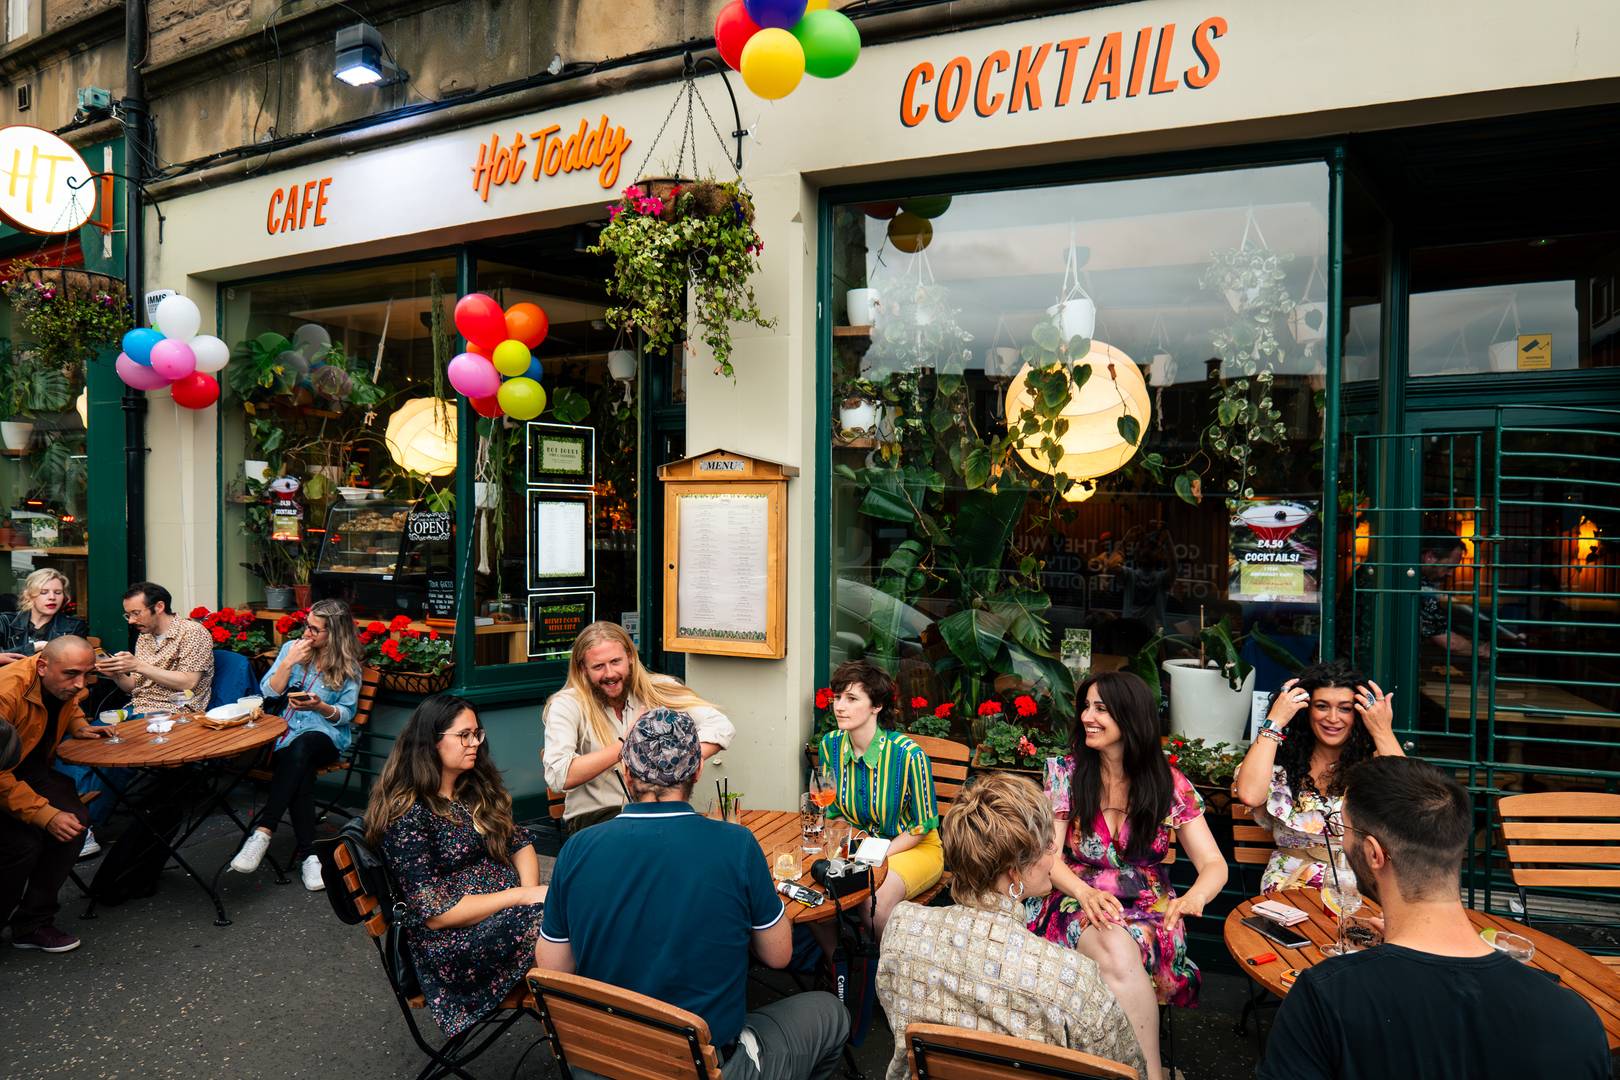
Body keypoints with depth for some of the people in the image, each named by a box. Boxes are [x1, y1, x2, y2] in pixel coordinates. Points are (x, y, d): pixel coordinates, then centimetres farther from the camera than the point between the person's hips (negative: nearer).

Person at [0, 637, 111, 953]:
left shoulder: (63, 684, -7)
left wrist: (79, 726, 2)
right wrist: (45, 815, -34)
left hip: (30, 767, 7)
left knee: (75, 822, -16)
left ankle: (32, 924, -1)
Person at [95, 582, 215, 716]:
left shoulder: (192, 632, -8)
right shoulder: (143, 638, 15)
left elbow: (188, 684, -17)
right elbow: (134, 687, 17)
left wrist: (139, 666, -19)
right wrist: (116, 675, -4)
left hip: (171, 711, -7)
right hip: (137, 708, 7)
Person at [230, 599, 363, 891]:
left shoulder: (349, 666, 3)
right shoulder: (292, 648, 11)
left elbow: (346, 714, 2)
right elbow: (268, 693, 5)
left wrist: (319, 706, -17)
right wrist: (289, 663, -8)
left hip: (325, 733, -2)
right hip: (283, 732, 2)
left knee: (299, 749, -40)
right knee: (301, 772, -34)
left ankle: (262, 832, -40)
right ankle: (307, 854, -34)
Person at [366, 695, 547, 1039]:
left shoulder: (477, 788, 13)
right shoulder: (407, 814, -10)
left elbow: (519, 841, 14)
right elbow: (434, 912, -13)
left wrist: (531, 891, -7)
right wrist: (520, 897, -16)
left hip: (511, 907, 7)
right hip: (454, 941, -7)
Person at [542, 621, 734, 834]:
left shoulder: (656, 690, 3)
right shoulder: (567, 705, -5)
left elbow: (721, 726, -5)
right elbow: (559, 777, -18)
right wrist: (626, 745, -17)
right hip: (593, 817, -4)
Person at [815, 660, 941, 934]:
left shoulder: (908, 754, -23)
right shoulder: (831, 744, -7)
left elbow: (924, 825, -12)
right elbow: (832, 810, 7)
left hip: (915, 847, -4)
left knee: (877, 898, -33)